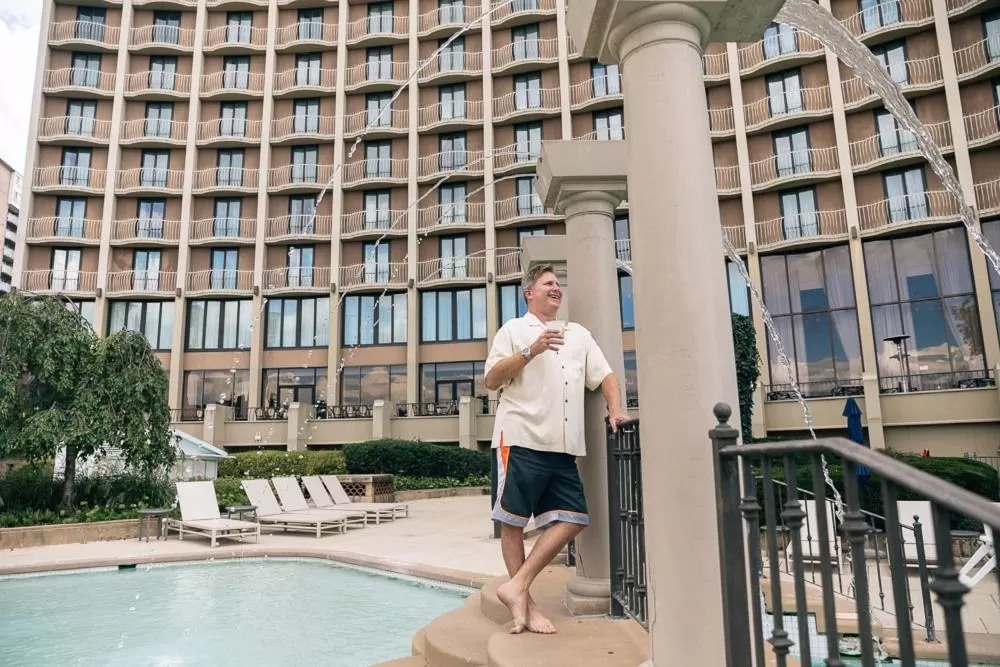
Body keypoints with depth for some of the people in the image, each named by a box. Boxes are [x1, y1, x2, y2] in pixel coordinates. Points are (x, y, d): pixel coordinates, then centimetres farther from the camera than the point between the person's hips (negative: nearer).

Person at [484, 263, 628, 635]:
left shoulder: (579, 333, 21)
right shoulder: (514, 330, 5)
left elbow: (605, 375, 20)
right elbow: (491, 381, -3)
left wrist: (615, 410, 3)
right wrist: (531, 351, -13)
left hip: (563, 447, 6)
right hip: (521, 440, -5)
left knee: (572, 519, -2)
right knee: (512, 521, -2)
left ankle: (518, 587, 4)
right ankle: (525, 604, 10)